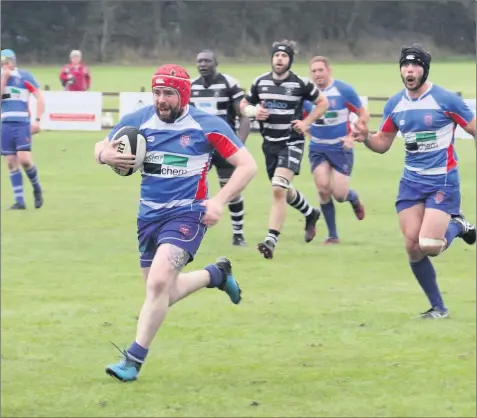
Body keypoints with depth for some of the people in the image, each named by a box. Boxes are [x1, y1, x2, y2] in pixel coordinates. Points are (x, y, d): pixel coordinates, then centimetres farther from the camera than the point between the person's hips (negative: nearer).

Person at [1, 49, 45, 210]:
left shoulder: (24, 76, -2)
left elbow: (40, 98, -2)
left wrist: (37, 120, -9)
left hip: (22, 124, -4)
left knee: (24, 159, -15)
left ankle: (37, 188, 11)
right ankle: (20, 201, 6)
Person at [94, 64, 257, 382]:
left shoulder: (207, 126, -11)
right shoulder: (138, 121, -1)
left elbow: (247, 165, -7)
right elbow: (102, 147, 13)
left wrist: (219, 201, -19)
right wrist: (105, 155, -14)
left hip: (187, 215, -5)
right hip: (149, 215, 6)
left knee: (158, 282, -25)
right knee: (163, 293, 13)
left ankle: (134, 359, -13)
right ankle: (217, 274, 42)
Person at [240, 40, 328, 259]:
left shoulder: (300, 83, -7)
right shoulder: (260, 82, 3)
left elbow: (322, 102, 6)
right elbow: (244, 105, 14)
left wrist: (307, 122, -6)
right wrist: (254, 111, -8)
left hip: (292, 142, -5)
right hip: (270, 143, 5)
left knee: (279, 189, -20)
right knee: (284, 191, 19)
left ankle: (271, 241, -22)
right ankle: (310, 213, 50)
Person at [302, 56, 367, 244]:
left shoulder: (344, 90, -9)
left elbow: (363, 115, -3)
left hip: (341, 149, -2)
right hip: (318, 149, 2)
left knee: (339, 194, -8)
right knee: (323, 187, -15)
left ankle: (354, 198, 32)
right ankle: (332, 234, 1)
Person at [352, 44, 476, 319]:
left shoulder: (445, 100, -12)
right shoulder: (395, 105, 4)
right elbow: (383, 143, 14)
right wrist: (366, 138, -8)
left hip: (443, 181, -5)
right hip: (412, 182, 5)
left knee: (429, 245, -19)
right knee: (413, 247, -3)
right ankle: (438, 307, 13)